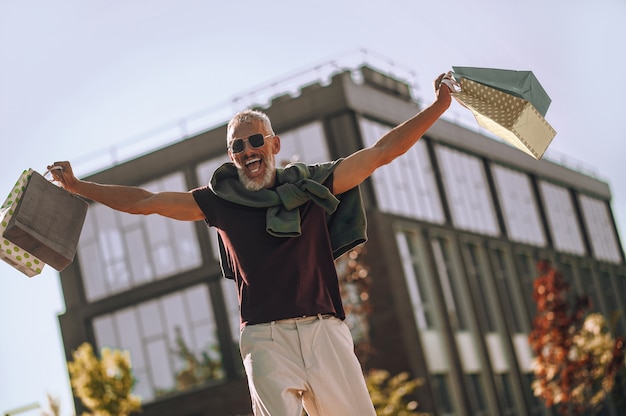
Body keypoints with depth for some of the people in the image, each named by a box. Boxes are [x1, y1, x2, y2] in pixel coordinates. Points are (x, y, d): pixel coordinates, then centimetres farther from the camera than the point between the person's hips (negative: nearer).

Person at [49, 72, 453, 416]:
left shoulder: (312, 184, 12)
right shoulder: (220, 200, 13)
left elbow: (381, 151, 11)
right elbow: (144, 201, 20)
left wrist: (439, 106, 6)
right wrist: (76, 186, 21)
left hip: (324, 332, 1)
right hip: (265, 338, -1)